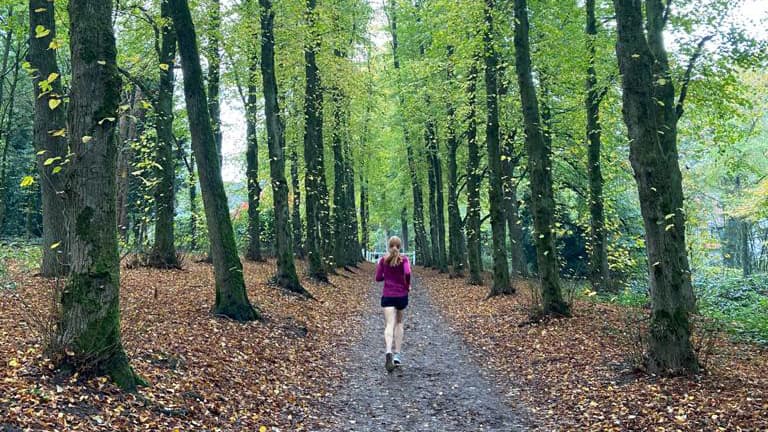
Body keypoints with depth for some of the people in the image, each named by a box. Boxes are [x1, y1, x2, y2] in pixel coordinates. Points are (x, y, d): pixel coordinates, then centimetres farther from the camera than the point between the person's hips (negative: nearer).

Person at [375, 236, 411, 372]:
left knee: (389, 325, -9)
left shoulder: (383, 260, 1)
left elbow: (378, 278, 3)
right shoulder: (404, 259, -3)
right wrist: (408, 286, -3)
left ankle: (389, 352, -35)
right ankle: (397, 354, 15)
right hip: (402, 296, 0)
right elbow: (407, 273, -19)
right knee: (399, 323, 20)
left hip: (387, 296, 0)